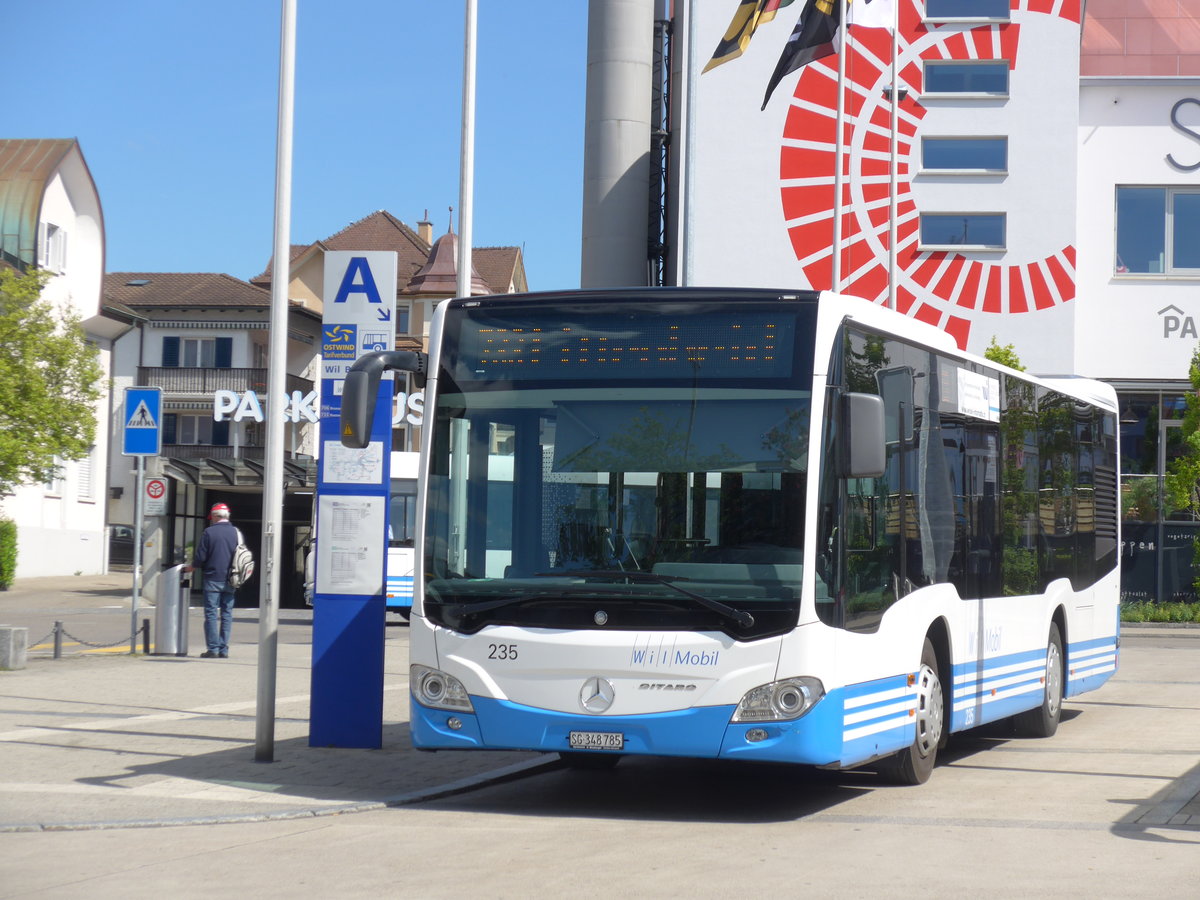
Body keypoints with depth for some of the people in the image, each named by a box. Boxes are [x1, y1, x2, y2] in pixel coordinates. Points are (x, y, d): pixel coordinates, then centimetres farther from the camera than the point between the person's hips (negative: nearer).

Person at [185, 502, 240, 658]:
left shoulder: (209, 532, -8)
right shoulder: (236, 533, 4)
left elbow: (200, 557, -7)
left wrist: (191, 568, 12)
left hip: (213, 579, -4)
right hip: (230, 581, 4)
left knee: (211, 614, -1)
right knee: (227, 614, 8)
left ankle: (213, 649, -5)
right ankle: (224, 649, 7)